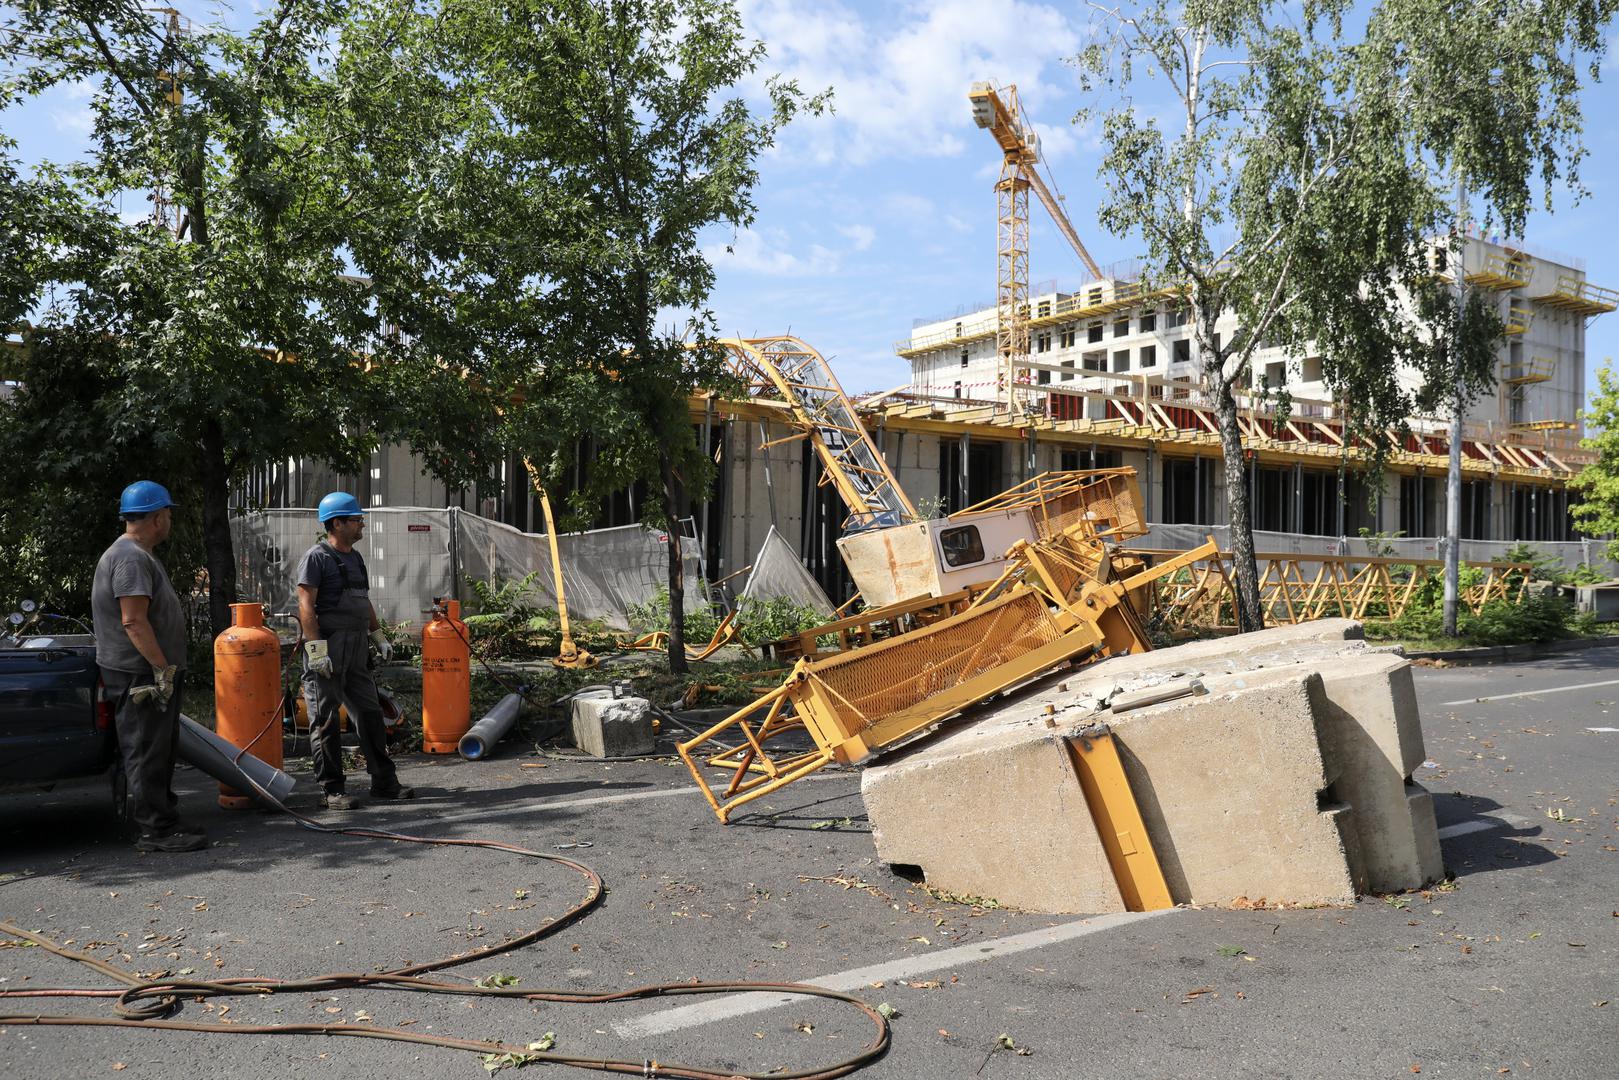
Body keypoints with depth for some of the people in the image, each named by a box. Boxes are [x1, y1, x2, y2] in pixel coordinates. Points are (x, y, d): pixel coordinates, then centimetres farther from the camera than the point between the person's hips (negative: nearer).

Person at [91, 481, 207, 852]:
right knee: (146, 752, -5)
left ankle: (163, 820, 25)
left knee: (160, 750, 16)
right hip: (140, 674, -11)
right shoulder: (130, 558, -17)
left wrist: (165, 667, 24)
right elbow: (133, 622, -24)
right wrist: (162, 668, -22)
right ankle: (154, 830, -1)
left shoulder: (139, 556, 18)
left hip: (150, 672, 11)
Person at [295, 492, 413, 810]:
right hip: (328, 647, -8)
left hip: (356, 650, 8)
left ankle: (384, 781, 17)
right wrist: (316, 649, -20)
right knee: (325, 720, -1)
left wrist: (379, 636, 20)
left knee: (370, 712, 10)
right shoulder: (316, 557, -8)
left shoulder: (355, 558, 18)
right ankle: (332, 789, 5)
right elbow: (306, 606, -14)